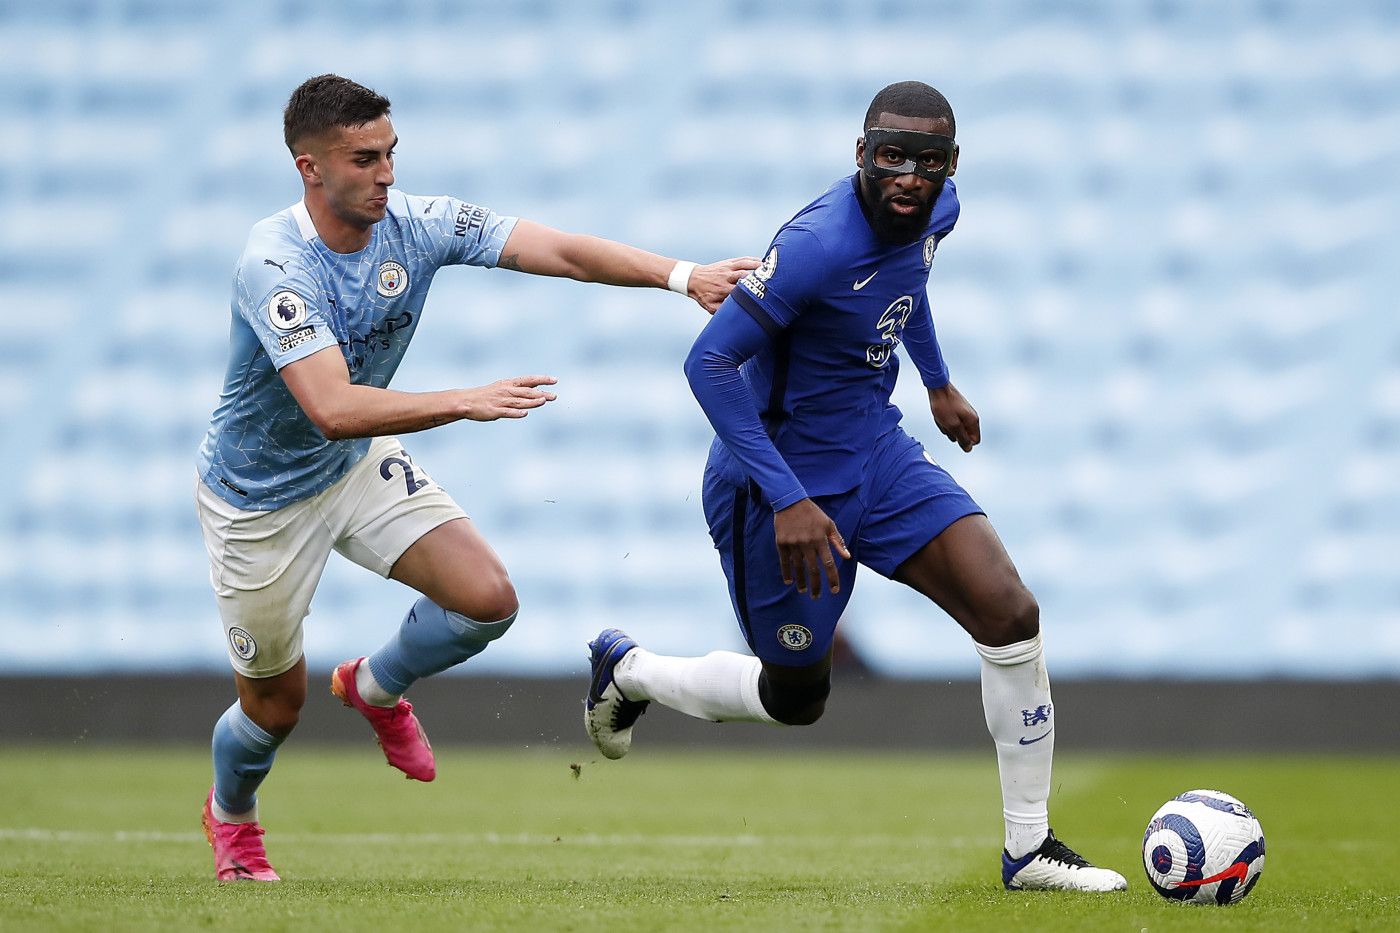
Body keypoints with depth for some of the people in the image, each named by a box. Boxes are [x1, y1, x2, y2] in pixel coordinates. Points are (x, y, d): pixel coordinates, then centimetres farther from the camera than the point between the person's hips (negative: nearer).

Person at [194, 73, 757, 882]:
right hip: (260, 500, -5)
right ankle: (230, 814, 44)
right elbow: (333, 408, -43)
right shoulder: (275, 267, -33)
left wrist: (684, 276, -32)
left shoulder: (417, 224, -15)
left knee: (488, 599, -13)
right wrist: (466, 403, -49)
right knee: (277, 703, 8)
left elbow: (561, 252, -19)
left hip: (360, 466, 5)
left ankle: (377, 688, 20)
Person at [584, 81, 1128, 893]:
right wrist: (788, 500, -33)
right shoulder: (820, 244, -30)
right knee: (795, 700, 9)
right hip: (787, 481, -7)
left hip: (878, 455, 7)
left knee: (1011, 615, -11)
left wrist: (939, 383, 27)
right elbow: (708, 363, -30)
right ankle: (627, 671, 38)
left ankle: (1031, 848, 1)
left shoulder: (935, 212, -5)